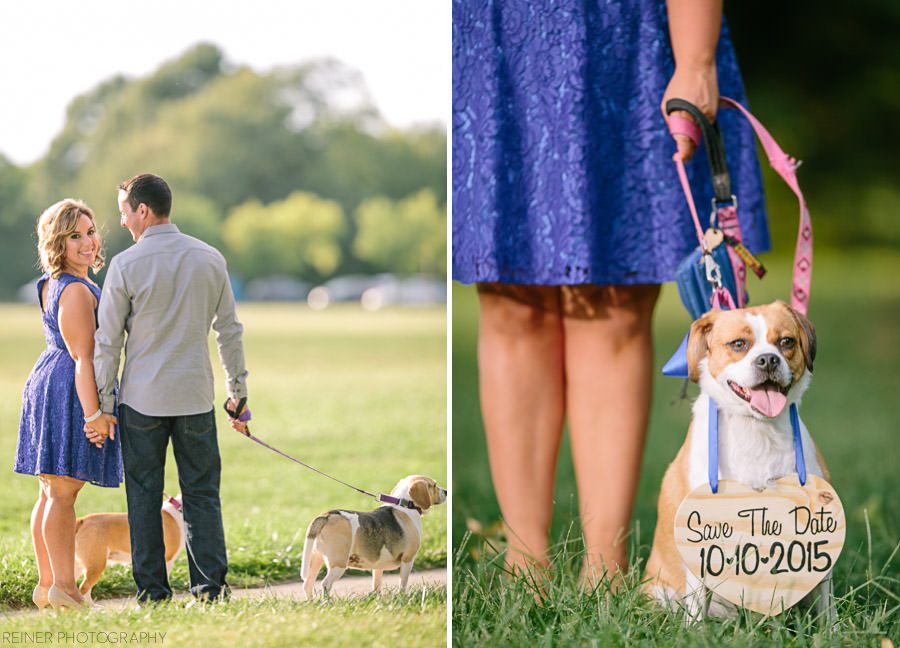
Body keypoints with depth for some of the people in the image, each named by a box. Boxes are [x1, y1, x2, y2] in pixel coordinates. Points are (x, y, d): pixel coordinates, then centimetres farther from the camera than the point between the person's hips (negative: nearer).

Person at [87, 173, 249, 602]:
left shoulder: (125, 265, -7)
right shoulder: (210, 259, 4)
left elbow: (108, 343, -4)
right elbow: (229, 331, 9)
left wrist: (103, 406, 2)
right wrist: (238, 391, 16)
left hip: (142, 398, -2)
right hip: (196, 395, 2)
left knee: (144, 497, 5)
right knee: (202, 494, 7)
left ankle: (152, 594, 5)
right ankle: (210, 589, 1)